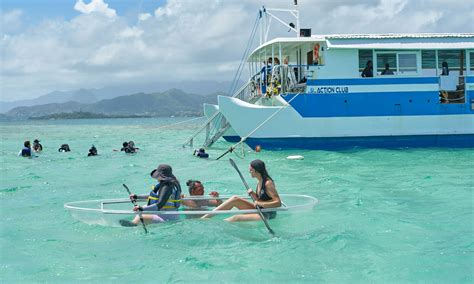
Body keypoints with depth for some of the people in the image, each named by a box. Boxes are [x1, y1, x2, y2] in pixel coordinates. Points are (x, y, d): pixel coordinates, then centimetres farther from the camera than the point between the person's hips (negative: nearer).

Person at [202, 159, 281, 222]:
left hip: (267, 215, -9)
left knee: (237, 218, -22)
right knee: (235, 199, -3)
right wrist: (253, 194, -5)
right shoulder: (260, 182, 7)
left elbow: (278, 203, -24)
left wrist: (262, 204, -30)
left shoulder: (268, 183, -20)